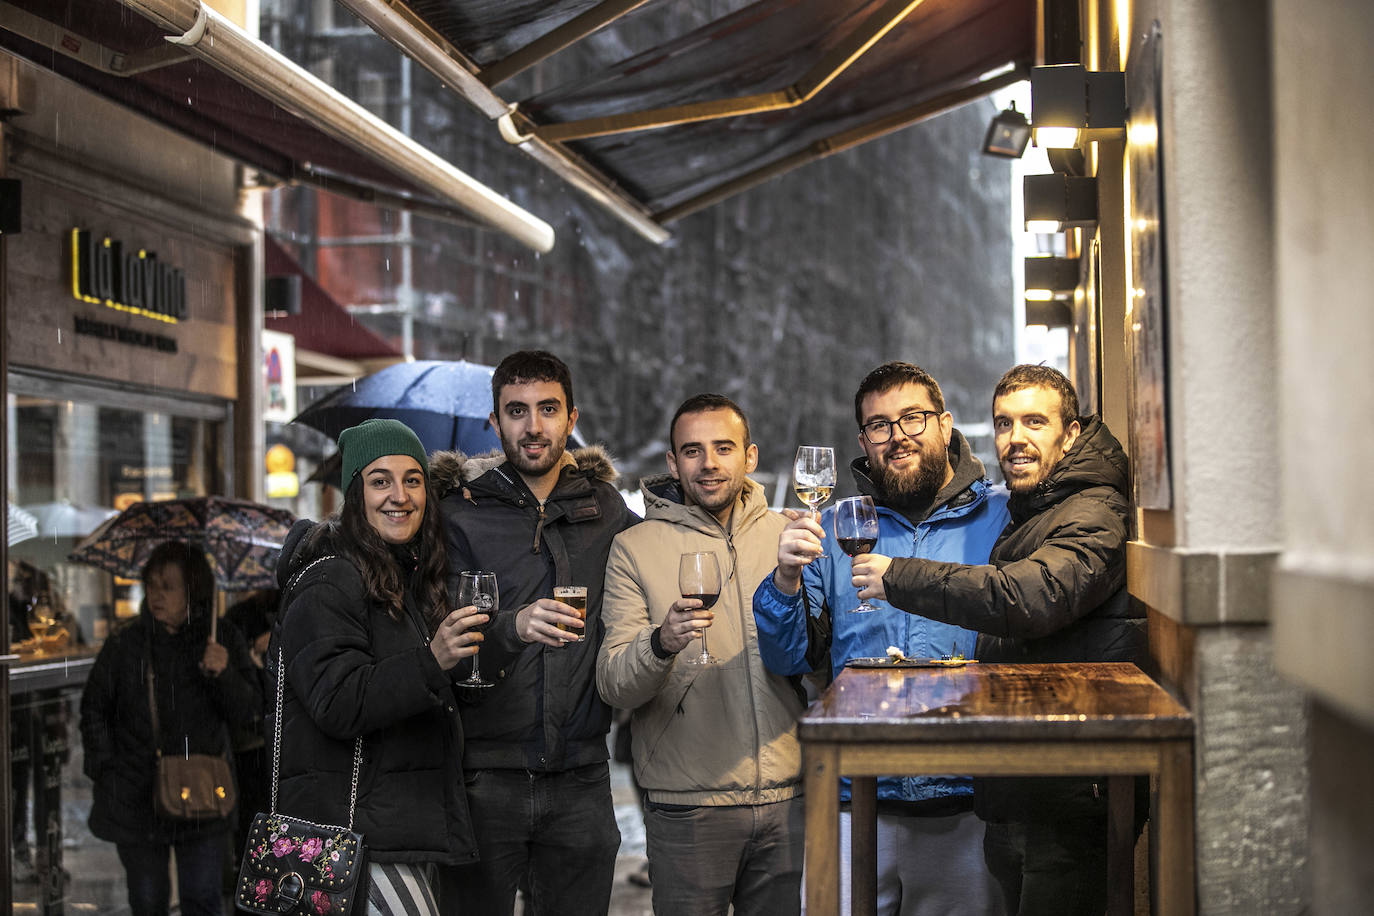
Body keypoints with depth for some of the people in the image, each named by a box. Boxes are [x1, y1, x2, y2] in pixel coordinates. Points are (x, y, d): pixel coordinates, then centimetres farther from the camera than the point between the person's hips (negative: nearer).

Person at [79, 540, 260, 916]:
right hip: (137, 798, 1)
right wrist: (105, 770, 2)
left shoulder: (224, 641, 0)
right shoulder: (125, 643, 0)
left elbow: (247, 712, -1)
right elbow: (94, 709, 9)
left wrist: (224, 674, -19)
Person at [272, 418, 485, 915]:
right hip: (352, 820, -9)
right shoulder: (327, 584, -11)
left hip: (405, 815, 9)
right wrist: (431, 662, -31)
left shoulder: (409, 576, 18)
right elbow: (338, 704, -22)